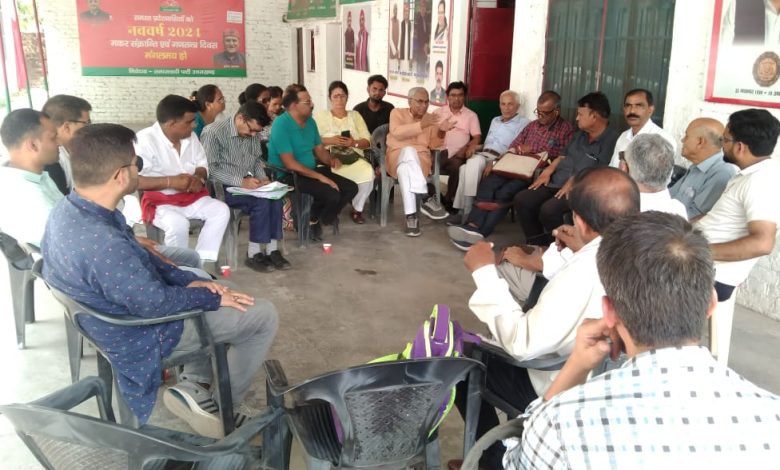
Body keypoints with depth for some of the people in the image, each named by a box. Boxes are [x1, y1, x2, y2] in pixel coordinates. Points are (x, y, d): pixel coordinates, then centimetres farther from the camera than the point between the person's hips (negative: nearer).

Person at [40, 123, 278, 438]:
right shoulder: (103, 243, -38)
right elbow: (155, 303, -27)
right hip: (141, 335, -9)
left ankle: (195, 384, 22)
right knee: (264, 315, -2)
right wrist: (210, 296, -11)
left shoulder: (68, 210, -7)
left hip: (114, 314, 9)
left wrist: (188, 280, -1)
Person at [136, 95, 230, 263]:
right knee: (178, 223, -35)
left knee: (221, 210, -17)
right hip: (160, 200, -6)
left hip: (191, 196, 6)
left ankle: (202, 262, -15)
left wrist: (199, 178, -11)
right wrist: (170, 181, -27)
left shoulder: (190, 136, 3)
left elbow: (202, 165, 14)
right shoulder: (145, 140, -17)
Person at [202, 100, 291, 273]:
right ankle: (253, 254, -16)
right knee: (261, 202, -27)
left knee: (275, 198, -21)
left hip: (246, 184, 6)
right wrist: (240, 181, -27)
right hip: (222, 187, -6)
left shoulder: (253, 134, 3)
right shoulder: (214, 132, -17)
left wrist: (263, 178, -4)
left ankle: (272, 250, -15)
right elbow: (210, 168, -21)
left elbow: (258, 159, 16)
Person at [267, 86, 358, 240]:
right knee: (332, 195, -27)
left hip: (312, 171, 9)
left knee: (351, 188, 0)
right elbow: (289, 164, -24)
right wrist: (320, 177, -25)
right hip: (289, 176, -9)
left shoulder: (310, 121, 6)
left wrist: (331, 160, -7)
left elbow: (319, 149, 16)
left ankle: (317, 219, 9)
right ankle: (312, 220, 4)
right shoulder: (281, 125, -19)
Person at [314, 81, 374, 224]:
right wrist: (331, 140, -16)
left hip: (353, 158, 2)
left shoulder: (355, 115, 19)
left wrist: (354, 143, -11)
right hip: (329, 158, -2)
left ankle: (357, 209, -6)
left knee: (368, 174, -30)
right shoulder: (321, 116, 12)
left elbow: (367, 141, 10)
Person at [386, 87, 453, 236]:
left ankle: (411, 216, -48)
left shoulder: (430, 118, 18)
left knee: (405, 170, -37)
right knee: (409, 151, -40)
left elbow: (433, 144, 11)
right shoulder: (397, 112, 9)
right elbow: (396, 133, -13)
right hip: (398, 157, -2)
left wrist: (441, 131, -9)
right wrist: (421, 125, -21)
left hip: (420, 159, 2)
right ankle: (427, 199, -45)